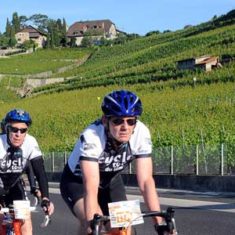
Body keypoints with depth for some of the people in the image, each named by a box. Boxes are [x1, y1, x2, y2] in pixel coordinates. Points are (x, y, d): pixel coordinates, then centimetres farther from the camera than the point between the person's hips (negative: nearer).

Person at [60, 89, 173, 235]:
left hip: (110, 181, 4)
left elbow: (146, 181, -28)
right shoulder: (91, 137, -38)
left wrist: (160, 223, -36)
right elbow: (91, 188, -44)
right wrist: (92, 223, -54)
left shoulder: (141, 133, -28)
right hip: (77, 181, -4)